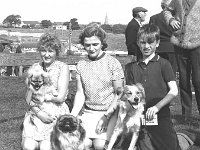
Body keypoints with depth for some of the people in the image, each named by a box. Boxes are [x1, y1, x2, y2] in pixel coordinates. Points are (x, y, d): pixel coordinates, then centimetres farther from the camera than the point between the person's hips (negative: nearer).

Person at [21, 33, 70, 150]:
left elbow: (60, 97, -10)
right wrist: (38, 112, -14)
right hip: (36, 111, 3)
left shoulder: (63, 68, -2)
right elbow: (29, 96, 3)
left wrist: (38, 97, -5)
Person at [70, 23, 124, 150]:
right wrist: (73, 115, -6)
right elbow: (80, 94, 7)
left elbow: (118, 94, -4)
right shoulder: (81, 65, 6)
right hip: (87, 112, 3)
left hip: (109, 112, -3)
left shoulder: (113, 63, -5)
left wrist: (106, 117, -12)